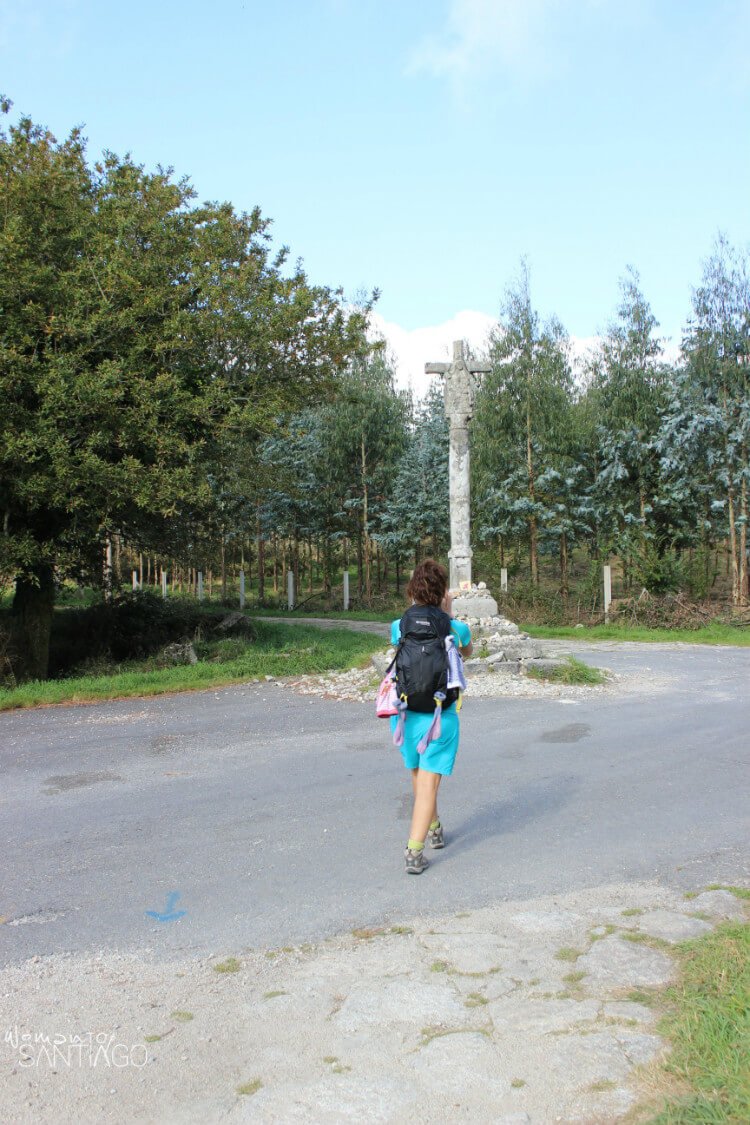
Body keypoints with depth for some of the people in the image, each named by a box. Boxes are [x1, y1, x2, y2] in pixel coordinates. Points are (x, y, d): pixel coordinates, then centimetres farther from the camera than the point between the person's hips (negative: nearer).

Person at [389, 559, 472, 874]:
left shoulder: (398, 627, -6)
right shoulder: (456, 629, -8)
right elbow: (467, 651, 15)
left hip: (405, 714, 3)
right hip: (440, 716, -3)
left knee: (418, 776, 23)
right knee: (428, 784, 0)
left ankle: (434, 830, 41)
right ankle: (414, 853, -5)